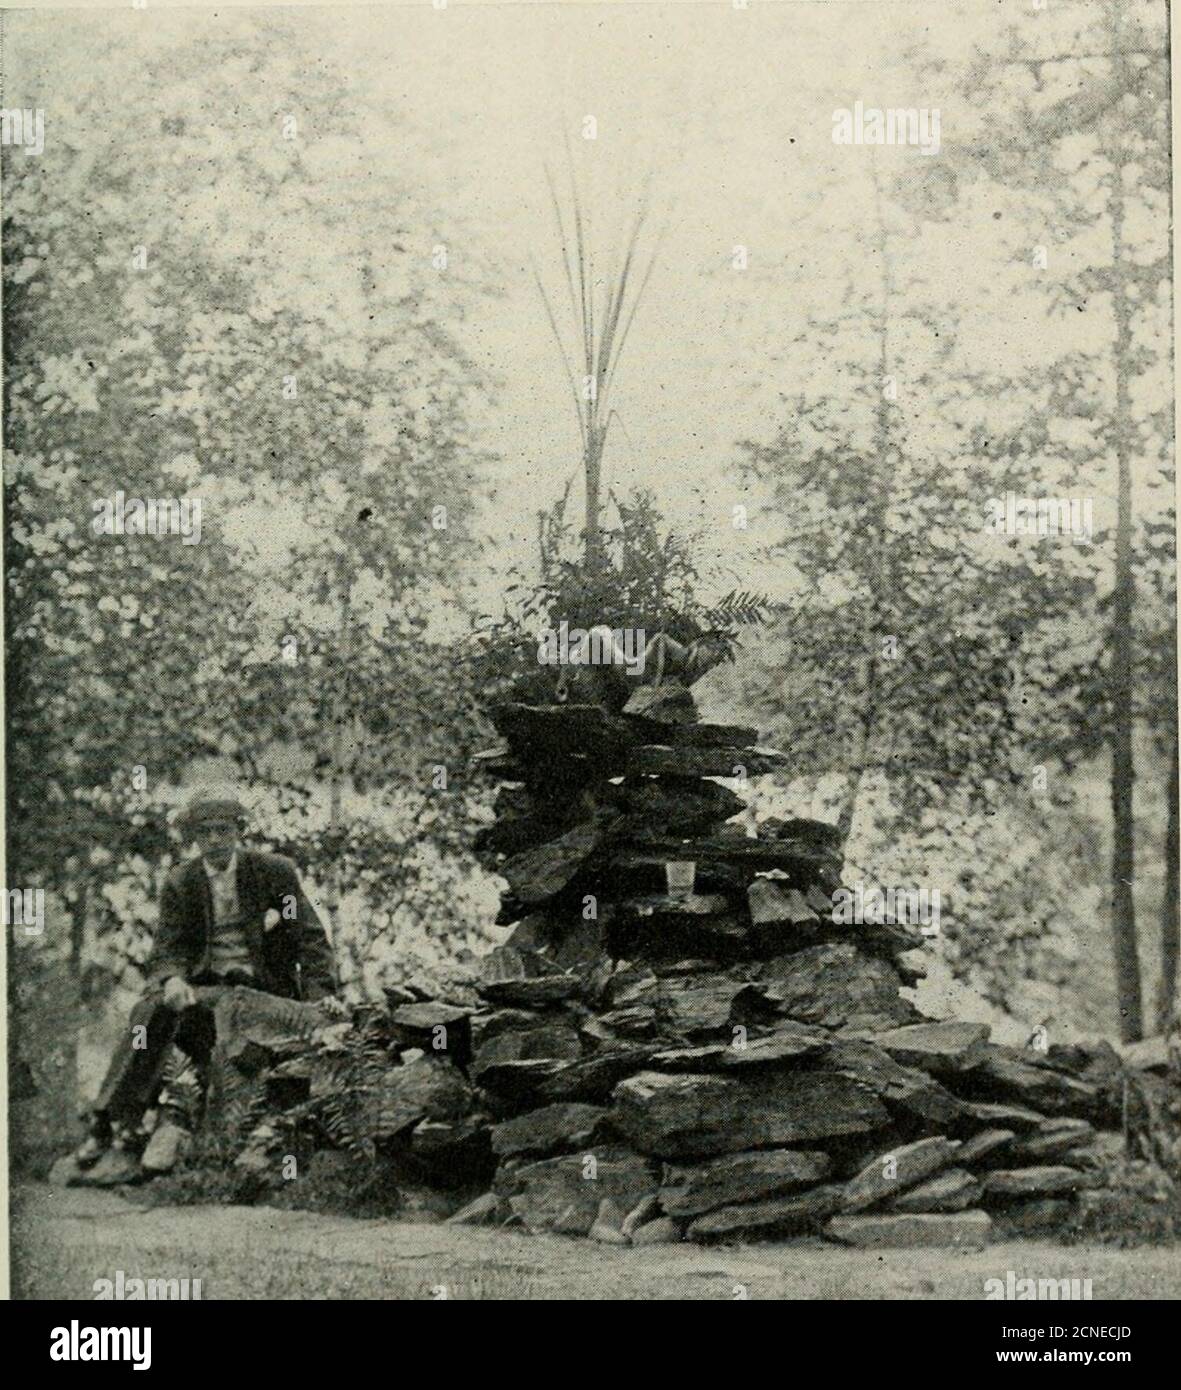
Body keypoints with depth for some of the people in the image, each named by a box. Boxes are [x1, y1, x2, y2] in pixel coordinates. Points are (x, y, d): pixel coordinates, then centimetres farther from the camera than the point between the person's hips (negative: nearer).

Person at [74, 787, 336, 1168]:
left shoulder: (275, 872, 3)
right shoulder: (180, 883, 9)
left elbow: (311, 940, 1)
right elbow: (167, 950, 1)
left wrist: (321, 997, -16)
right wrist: (172, 979, -24)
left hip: (262, 986, -1)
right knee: (152, 1012, -30)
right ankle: (111, 1120, -32)